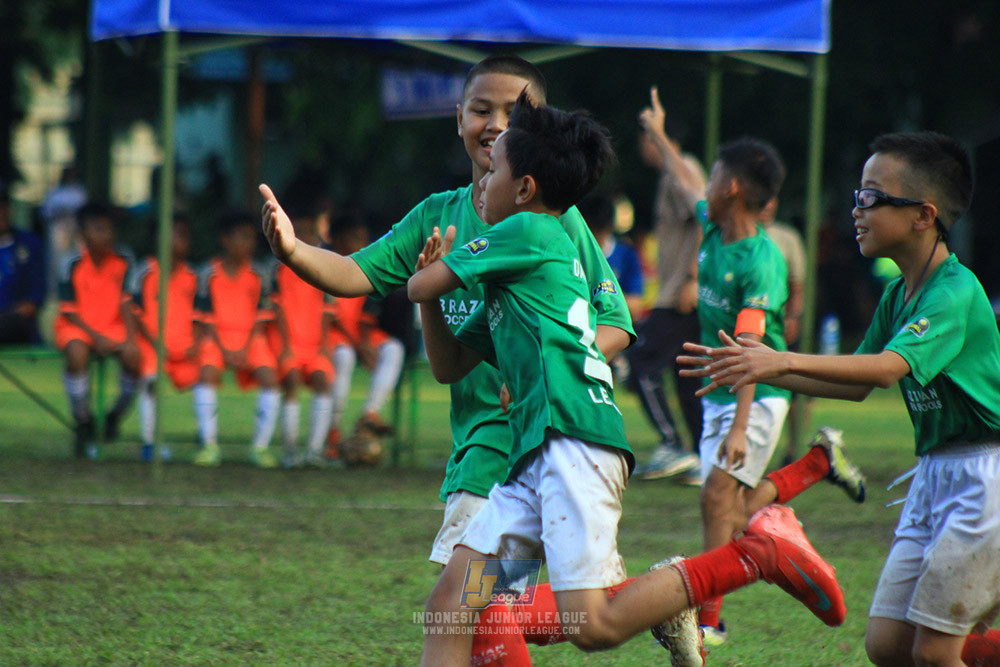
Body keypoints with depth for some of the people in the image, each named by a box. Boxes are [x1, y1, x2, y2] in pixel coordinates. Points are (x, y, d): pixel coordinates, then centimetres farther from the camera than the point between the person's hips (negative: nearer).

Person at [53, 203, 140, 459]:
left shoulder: (123, 260, -3)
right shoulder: (73, 265, -10)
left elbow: (126, 302, -4)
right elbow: (69, 312, -8)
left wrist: (129, 338, -18)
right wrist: (96, 337, -19)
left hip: (113, 327, 3)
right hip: (76, 326, -3)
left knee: (133, 355, -27)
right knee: (77, 352, -36)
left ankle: (115, 417, 0)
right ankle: (83, 426, -20)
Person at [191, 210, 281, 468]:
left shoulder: (257, 276, 3)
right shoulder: (209, 275, -2)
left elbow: (259, 319, 2)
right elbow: (207, 319, -2)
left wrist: (245, 350, -12)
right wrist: (225, 351, -13)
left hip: (250, 338, 2)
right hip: (218, 337, -2)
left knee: (270, 377, -21)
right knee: (207, 373, -28)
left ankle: (261, 446, -12)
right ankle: (209, 445, -22)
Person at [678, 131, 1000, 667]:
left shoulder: (955, 293, -18)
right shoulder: (897, 295, 10)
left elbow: (888, 368, -32)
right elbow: (857, 384, 17)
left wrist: (785, 361, -39)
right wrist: (759, 370, 9)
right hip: (933, 476, 9)